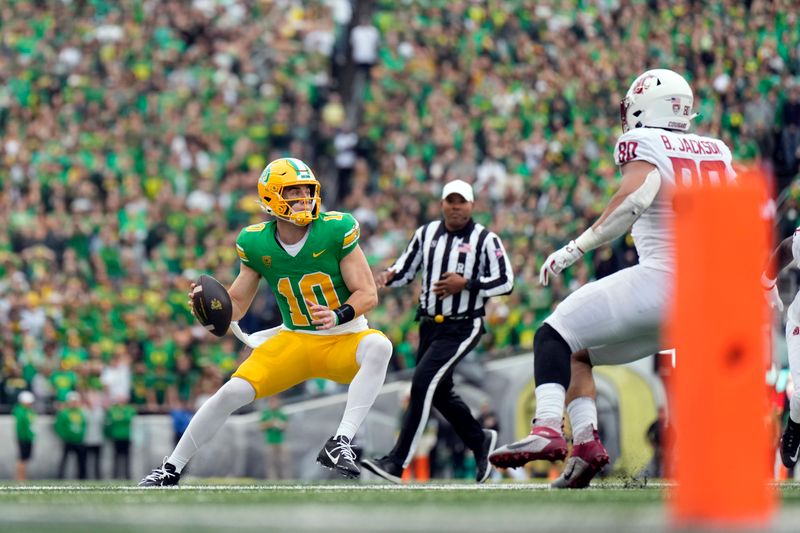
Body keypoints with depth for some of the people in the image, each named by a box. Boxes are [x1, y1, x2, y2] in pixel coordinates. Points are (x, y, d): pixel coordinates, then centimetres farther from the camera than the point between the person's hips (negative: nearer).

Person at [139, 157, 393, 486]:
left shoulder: (336, 230, -15)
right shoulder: (256, 243, -5)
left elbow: (368, 294, -13)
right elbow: (236, 305, 5)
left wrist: (338, 316, -33)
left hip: (344, 341, -2)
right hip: (294, 340, 2)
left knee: (379, 347, -36)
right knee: (233, 393, -12)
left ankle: (340, 444, -40)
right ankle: (170, 470, 7)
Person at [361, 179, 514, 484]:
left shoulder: (485, 240, -7)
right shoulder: (426, 234, 7)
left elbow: (505, 283, -9)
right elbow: (406, 269, 15)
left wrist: (466, 284, -21)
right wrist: (390, 276, -8)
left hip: (462, 328, -7)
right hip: (430, 325, 7)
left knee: (423, 383, -18)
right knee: (439, 392, 15)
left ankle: (397, 464, -19)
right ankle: (480, 441, 40)